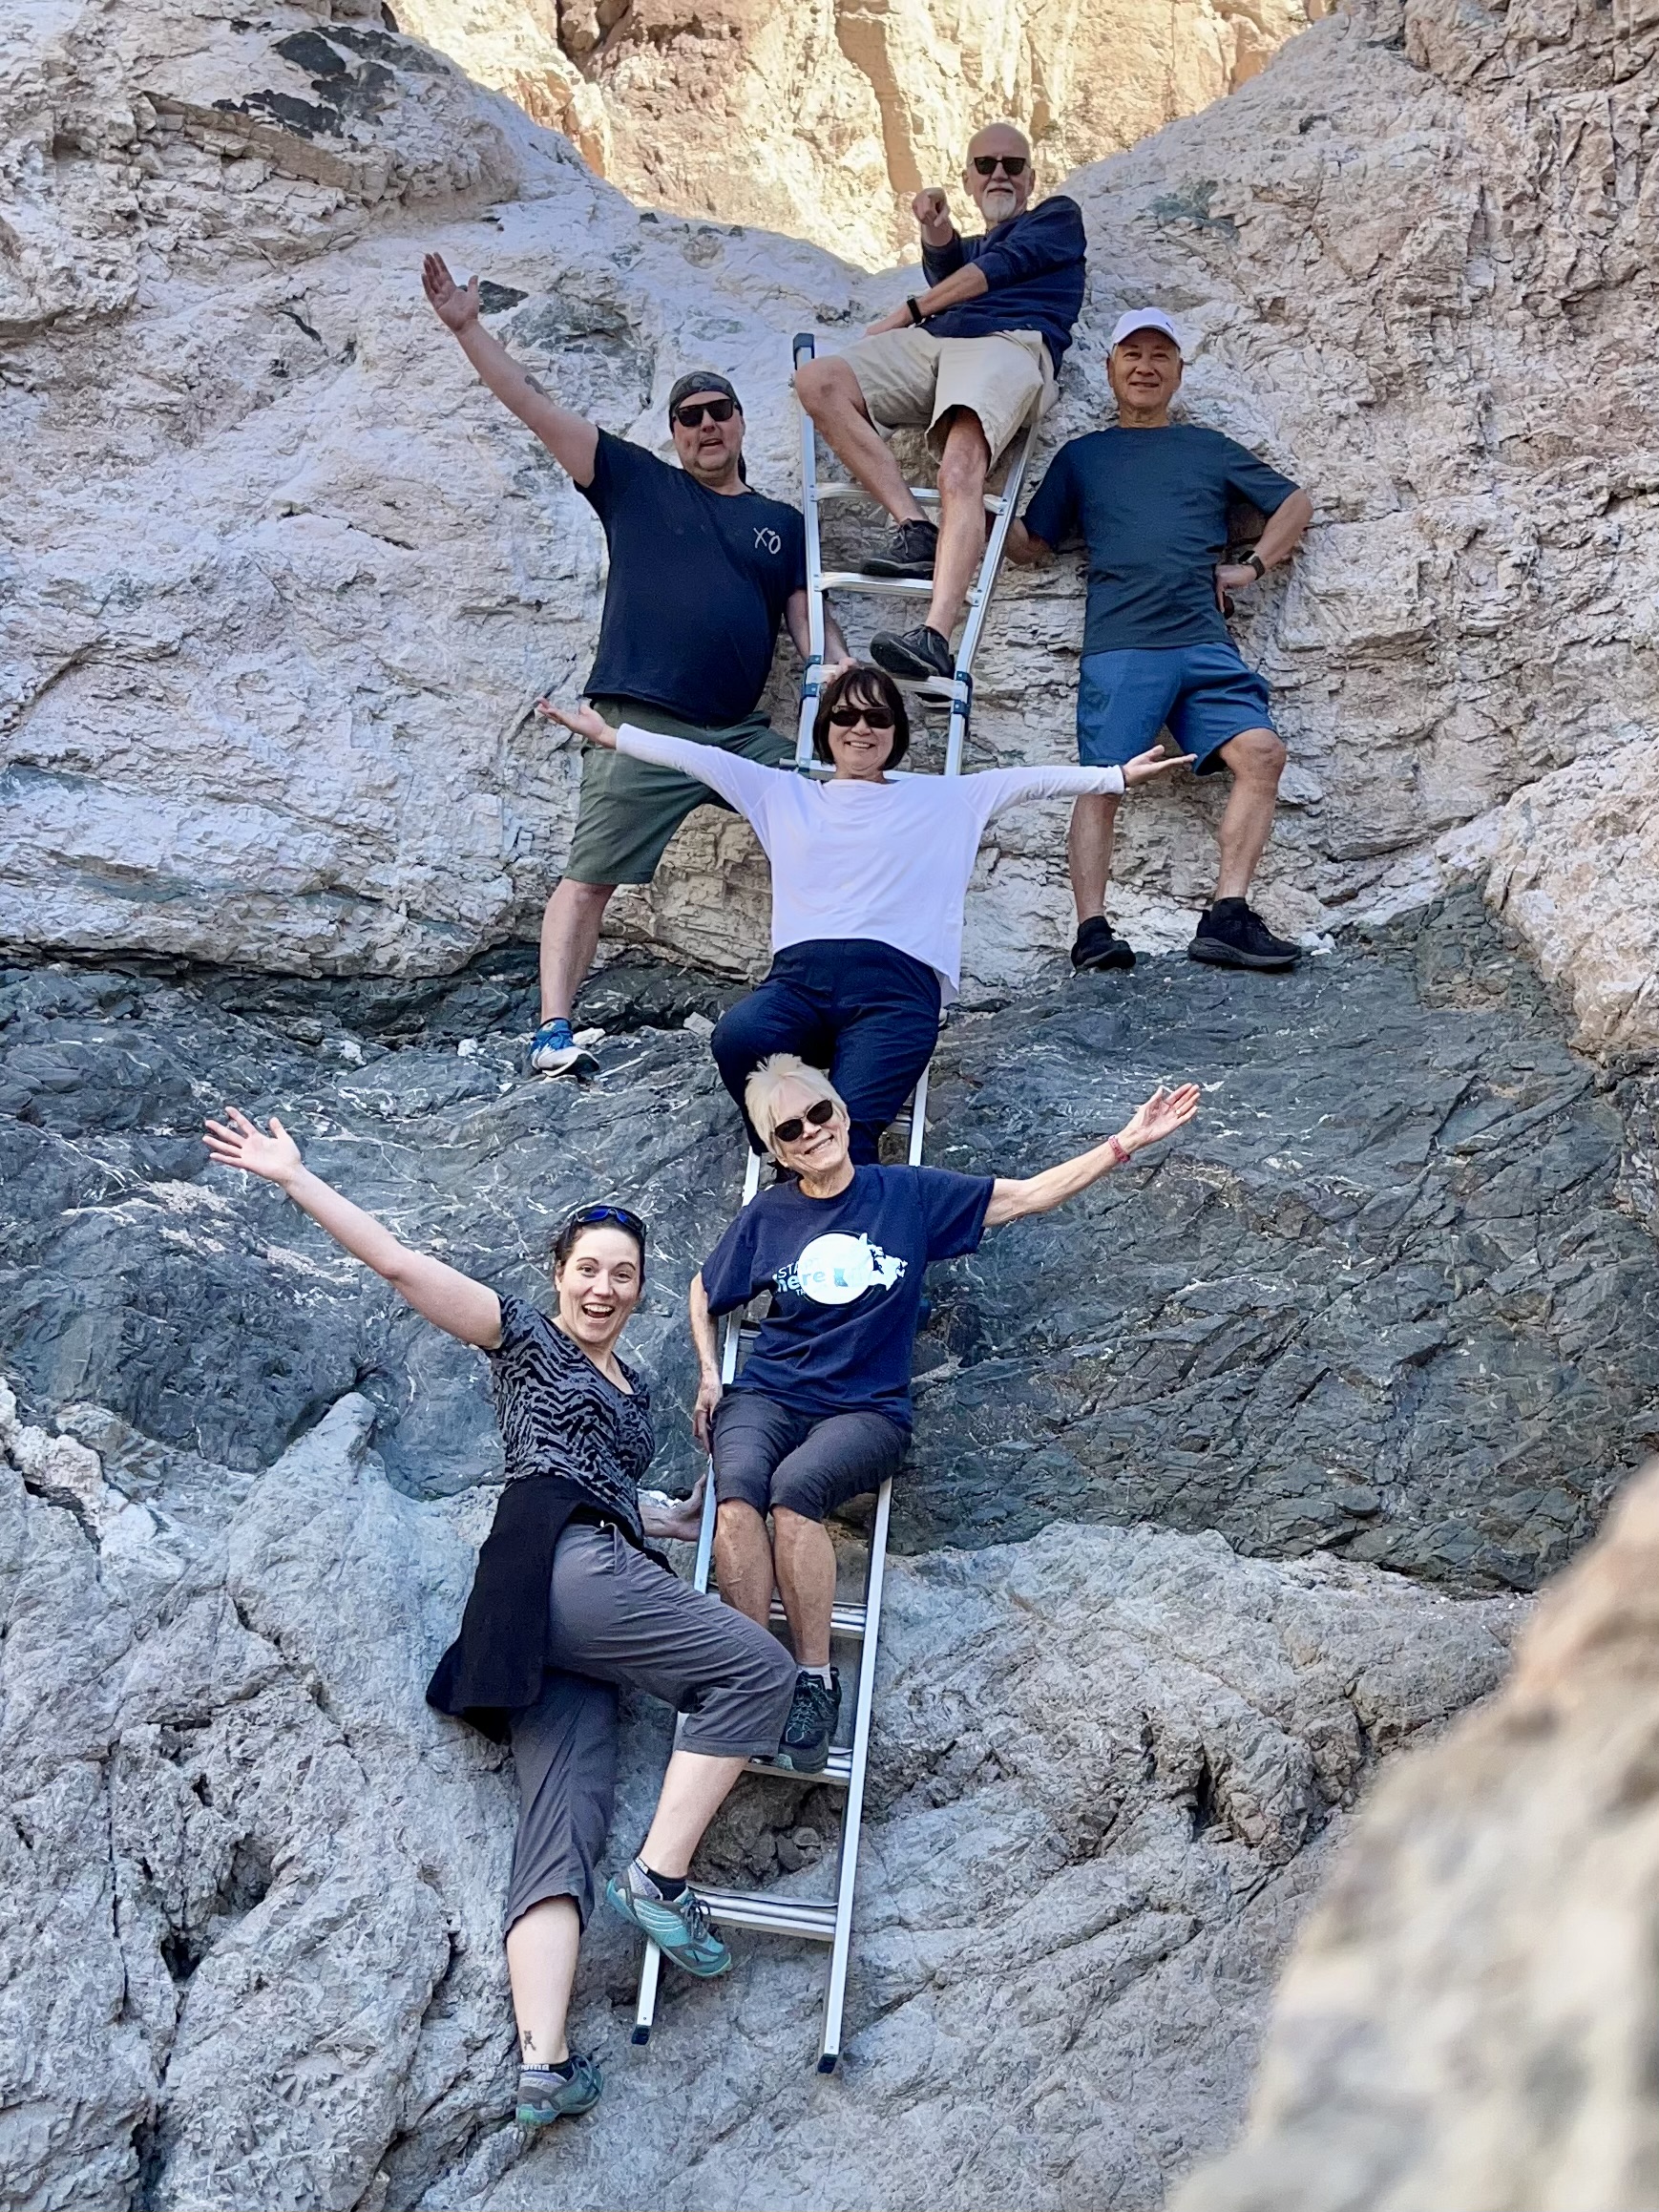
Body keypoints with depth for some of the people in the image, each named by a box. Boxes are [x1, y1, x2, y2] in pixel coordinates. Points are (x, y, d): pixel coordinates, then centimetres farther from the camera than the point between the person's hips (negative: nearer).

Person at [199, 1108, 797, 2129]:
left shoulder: (634, 1388, 31)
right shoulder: (525, 1334, 10)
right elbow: (401, 1263, 4)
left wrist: (691, 1517, 26)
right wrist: (294, 1177, 0)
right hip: (559, 1557, -7)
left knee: (562, 1813, -10)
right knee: (759, 1665, -15)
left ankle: (541, 2062, -22)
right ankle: (662, 1876, -17)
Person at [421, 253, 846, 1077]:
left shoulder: (781, 523, 17)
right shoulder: (635, 482, 9)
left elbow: (809, 622, 15)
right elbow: (535, 407, 4)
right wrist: (467, 328, -3)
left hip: (744, 731, 4)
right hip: (643, 729, -3)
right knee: (589, 879, -5)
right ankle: (553, 1031, -5)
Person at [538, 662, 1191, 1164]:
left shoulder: (941, 800, 21)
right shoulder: (784, 795, 25)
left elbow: (1030, 781, 16)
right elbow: (697, 757, 21)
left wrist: (1118, 775, 9)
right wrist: (608, 735, 19)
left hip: (895, 984, -2)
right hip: (800, 974, 2)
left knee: (847, 1127, -29)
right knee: (737, 1036, -34)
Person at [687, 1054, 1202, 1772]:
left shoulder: (908, 1195, 5)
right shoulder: (766, 1216, 9)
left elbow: (1030, 1195, 6)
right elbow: (705, 1293, 25)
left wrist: (1124, 1144, -2)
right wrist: (709, 1375, 11)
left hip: (864, 1410, -1)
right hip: (765, 1396, 2)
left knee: (793, 1487, -34)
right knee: (737, 1484, -33)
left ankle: (815, 1679, -24)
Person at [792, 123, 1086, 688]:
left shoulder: (1059, 217, 26)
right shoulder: (970, 248, 40)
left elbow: (999, 267, 9)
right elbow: (943, 269, 14)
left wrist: (909, 312, 11)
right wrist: (935, 230, -7)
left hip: (1007, 343, -6)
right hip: (930, 344, 6)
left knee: (960, 471, -34)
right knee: (816, 380, -20)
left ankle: (936, 640, -53)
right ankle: (914, 530, -26)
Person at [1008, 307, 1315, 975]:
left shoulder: (1208, 448, 24)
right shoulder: (1081, 456, 22)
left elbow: (1295, 503, 28)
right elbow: (1029, 545, 20)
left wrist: (1252, 567, 12)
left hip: (1204, 644, 2)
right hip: (1118, 646, -1)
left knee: (1261, 752, -18)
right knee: (1103, 781, -16)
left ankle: (1226, 916, -19)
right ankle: (1092, 929, -18)